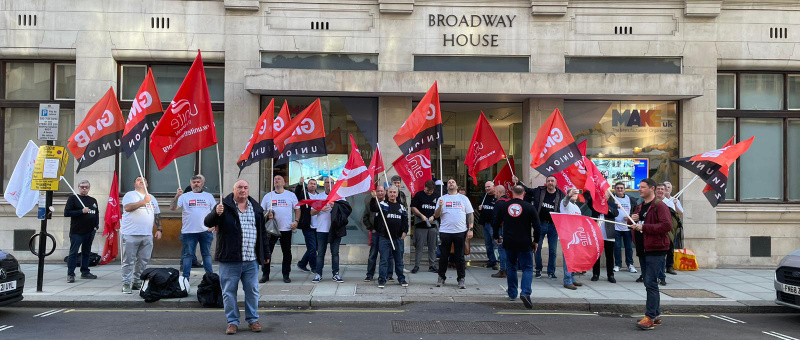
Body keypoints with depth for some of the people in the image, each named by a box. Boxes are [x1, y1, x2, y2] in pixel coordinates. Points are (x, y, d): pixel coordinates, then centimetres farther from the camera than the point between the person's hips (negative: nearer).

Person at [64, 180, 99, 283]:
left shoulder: (93, 200, 16)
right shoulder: (73, 198, -1)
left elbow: (96, 214, 23)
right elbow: (66, 213, -9)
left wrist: (96, 225, 8)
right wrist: (81, 211, -18)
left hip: (90, 231, 6)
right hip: (77, 232, -5)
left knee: (86, 252, 12)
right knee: (73, 253, -5)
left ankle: (85, 272, 20)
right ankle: (70, 274, -2)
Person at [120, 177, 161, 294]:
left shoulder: (152, 198, 20)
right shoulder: (130, 195, 2)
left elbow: (157, 215, 21)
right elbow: (127, 207, -17)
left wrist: (159, 229, 12)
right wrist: (143, 201, -21)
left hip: (147, 235, 5)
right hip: (131, 235, -5)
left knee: (143, 261, 8)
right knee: (128, 261, -2)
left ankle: (137, 282, 18)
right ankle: (126, 284, 2)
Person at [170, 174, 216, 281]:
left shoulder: (209, 196, 10)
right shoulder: (185, 196, 5)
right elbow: (172, 208, -4)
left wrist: (213, 225, -2)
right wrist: (177, 196, -18)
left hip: (206, 231, 1)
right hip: (188, 231, -1)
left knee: (206, 254, 9)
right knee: (187, 255, 3)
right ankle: (185, 278, 8)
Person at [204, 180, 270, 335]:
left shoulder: (256, 208, 11)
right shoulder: (225, 206, -1)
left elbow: (262, 233, 17)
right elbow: (207, 223, -9)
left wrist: (266, 254, 16)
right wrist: (216, 213, -30)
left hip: (251, 260, 3)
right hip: (230, 259, -3)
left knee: (252, 291, 9)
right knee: (229, 292, 3)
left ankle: (253, 319, 21)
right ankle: (232, 321, 15)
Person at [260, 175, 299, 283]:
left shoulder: (291, 195, 7)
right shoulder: (268, 196, 10)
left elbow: (297, 209, 8)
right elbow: (261, 211, 10)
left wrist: (296, 221, -6)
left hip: (286, 229, -1)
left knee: (287, 252, 5)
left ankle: (286, 275, 14)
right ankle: (265, 274, 12)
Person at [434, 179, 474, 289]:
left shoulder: (463, 198, 8)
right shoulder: (442, 199, 7)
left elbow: (470, 214, 6)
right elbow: (436, 216, 3)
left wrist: (470, 229, -2)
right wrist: (440, 206, -15)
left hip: (460, 231, 0)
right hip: (445, 232, 0)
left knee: (460, 257, 4)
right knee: (444, 256, 7)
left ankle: (461, 279, 12)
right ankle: (441, 277, 20)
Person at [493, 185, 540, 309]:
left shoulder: (503, 205, 1)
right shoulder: (530, 207, -6)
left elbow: (496, 223, 7)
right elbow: (537, 226, -5)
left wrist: (496, 237, 20)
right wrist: (535, 241, 7)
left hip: (508, 243, 3)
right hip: (525, 244, -3)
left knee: (511, 268, 16)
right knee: (527, 268, 2)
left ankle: (512, 294, 21)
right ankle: (525, 292, -17)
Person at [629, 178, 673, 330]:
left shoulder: (659, 206, -11)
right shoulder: (640, 207, 17)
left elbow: (667, 225, -22)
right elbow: (634, 225, 27)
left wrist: (644, 227, -22)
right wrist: (632, 220, 3)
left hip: (656, 251, -9)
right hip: (644, 250, 9)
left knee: (651, 283, -11)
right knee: (649, 283, 13)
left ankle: (650, 318, -8)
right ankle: (656, 315, 22)